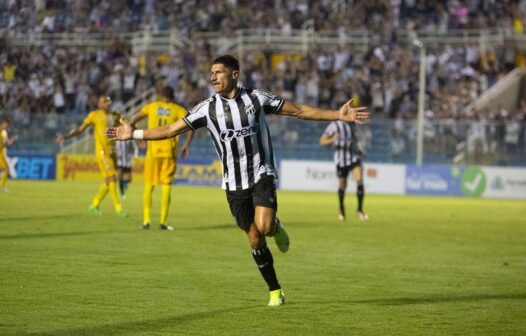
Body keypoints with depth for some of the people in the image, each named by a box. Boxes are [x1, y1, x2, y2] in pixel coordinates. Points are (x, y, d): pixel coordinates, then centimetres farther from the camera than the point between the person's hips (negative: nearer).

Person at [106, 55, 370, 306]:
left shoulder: (256, 98, -4)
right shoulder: (208, 108, -2)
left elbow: (299, 111, 1)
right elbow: (172, 129, 1)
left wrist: (338, 115, -4)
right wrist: (133, 134, -5)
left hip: (262, 175, -2)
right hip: (234, 183, 2)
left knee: (265, 227, -25)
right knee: (254, 239, 2)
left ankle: (276, 227, 12)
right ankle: (275, 291, 16)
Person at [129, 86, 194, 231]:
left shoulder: (151, 107, 10)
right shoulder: (178, 110, 5)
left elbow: (132, 121, 9)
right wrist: (186, 144, -2)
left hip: (153, 149, 1)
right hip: (169, 151, -1)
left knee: (149, 185, 9)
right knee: (166, 186, 2)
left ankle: (146, 220, 4)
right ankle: (163, 221, -2)